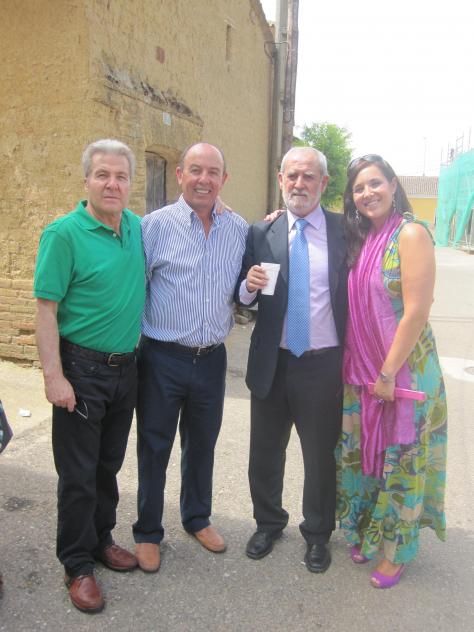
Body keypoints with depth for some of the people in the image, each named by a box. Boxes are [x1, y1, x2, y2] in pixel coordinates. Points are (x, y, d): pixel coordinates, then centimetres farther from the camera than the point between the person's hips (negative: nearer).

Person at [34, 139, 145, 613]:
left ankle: (101, 539, 40)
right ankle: (77, 564, 26)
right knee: (78, 473, 7)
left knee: (109, 464, 19)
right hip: (82, 370, -5)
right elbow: (45, 309, -15)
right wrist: (54, 376, -18)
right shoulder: (64, 233, -13)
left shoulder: (138, 227, 4)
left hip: (125, 367, 6)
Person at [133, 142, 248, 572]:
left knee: (202, 444, 19)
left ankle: (197, 518, 41)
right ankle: (148, 532, 31)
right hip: (162, 358, -3)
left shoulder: (239, 229, 5)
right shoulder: (156, 225, -7)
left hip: (211, 358, 4)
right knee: (154, 448, 10)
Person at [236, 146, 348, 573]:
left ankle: (318, 535, 39)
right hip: (271, 362, 2)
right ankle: (268, 523, 44)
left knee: (321, 457, 14)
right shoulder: (260, 234, 1)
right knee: (265, 453, 17)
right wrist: (248, 286, -18)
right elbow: (244, 298, 4)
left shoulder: (347, 231, -3)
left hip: (324, 365, -1)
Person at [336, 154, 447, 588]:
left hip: (404, 369, -6)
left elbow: (416, 312, -18)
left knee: (400, 459, 9)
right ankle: (362, 532, 38)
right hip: (360, 371, 6)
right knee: (358, 452, 15)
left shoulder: (411, 234, -14)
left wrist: (388, 373, -16)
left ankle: (396, 549, 30)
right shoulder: (358, 239, 7)